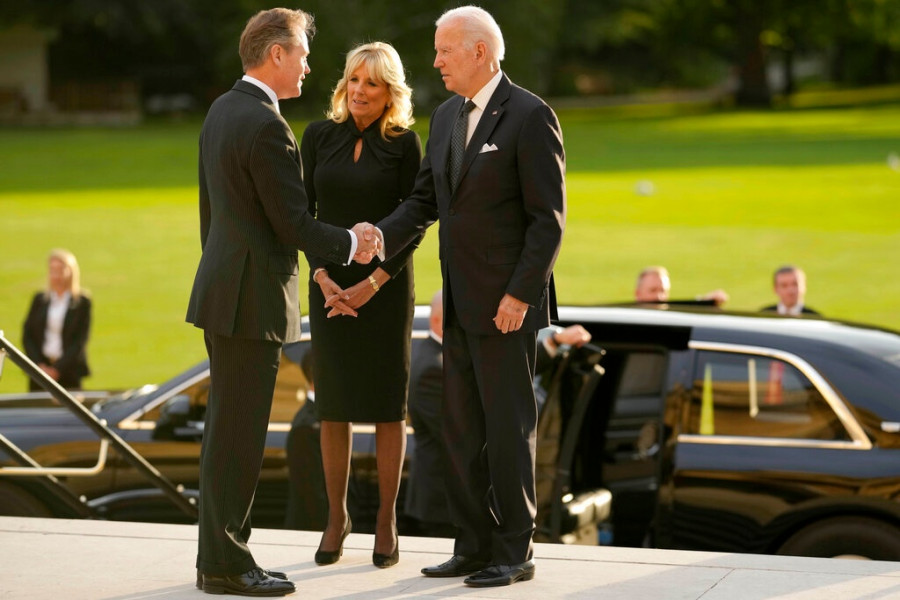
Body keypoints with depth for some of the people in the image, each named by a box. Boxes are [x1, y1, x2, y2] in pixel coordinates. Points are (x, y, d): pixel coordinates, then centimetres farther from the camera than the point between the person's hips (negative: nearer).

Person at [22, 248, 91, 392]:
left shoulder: (82, 302, 0)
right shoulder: (39, 299, 9)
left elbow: (80, 340, -4)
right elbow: (27, 335, 7)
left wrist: (57, 369, -11)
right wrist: (39, 365, -6)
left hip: (68, 372, -3)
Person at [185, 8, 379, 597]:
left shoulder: (222, 111, 11)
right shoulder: (267, 127, -19)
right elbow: (293, 223, -17)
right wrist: (349, 245, -1)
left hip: (223, 288, 10)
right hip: (254, 297, -10)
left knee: (229, 429, 13)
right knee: (237, 433, -4)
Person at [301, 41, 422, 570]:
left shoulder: (404, 143, -5)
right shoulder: (319, 136, 2)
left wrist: (374, 283, -14)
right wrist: (321, 277, -9)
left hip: (385, 283, -2)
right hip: (330, 283, 2)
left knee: (388, 402, 2)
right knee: (334, 403, 5)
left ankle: (387, 520, 11)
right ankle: (337, 516, 16)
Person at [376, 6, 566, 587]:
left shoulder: (530, 115, -13)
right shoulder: (446, 117, 12)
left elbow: (549, 218, -15)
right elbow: (425, 202, 13)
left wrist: (519, 295, -19)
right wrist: (376, 242, -3)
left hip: (508, 301, -8)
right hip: (462, 301, 8)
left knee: (508, 427, -2)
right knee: (463, 429, 9)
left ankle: (515, 552, 6)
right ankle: (476, 547, 17)